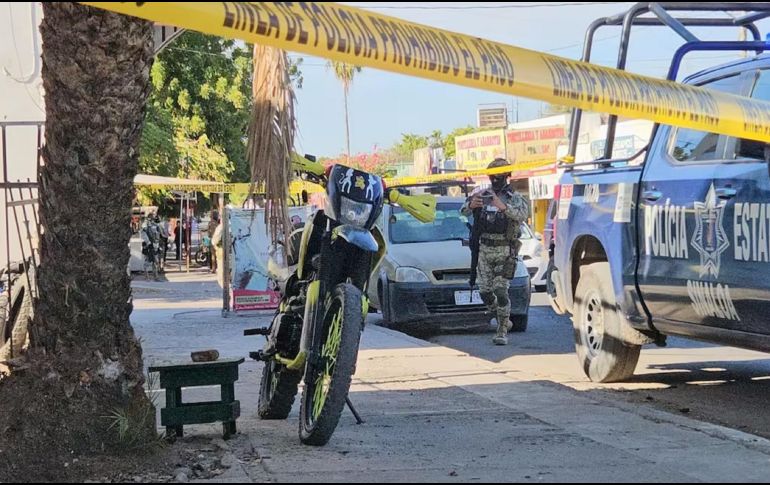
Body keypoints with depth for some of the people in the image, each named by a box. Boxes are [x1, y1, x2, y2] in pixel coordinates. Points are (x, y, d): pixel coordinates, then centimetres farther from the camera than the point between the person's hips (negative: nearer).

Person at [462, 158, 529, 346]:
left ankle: (502, 331, -6)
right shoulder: (482, 196, 10)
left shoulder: (514, 198, -4)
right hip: (484, 249, 5)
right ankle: (503, 320, 29)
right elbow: (464, 211, -1)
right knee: (485, 291, 8)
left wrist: (504, 207, -41)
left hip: (504, 251, -5)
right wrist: (471, 205, -25)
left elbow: (523, 214, -24)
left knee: (501, 291, -12)